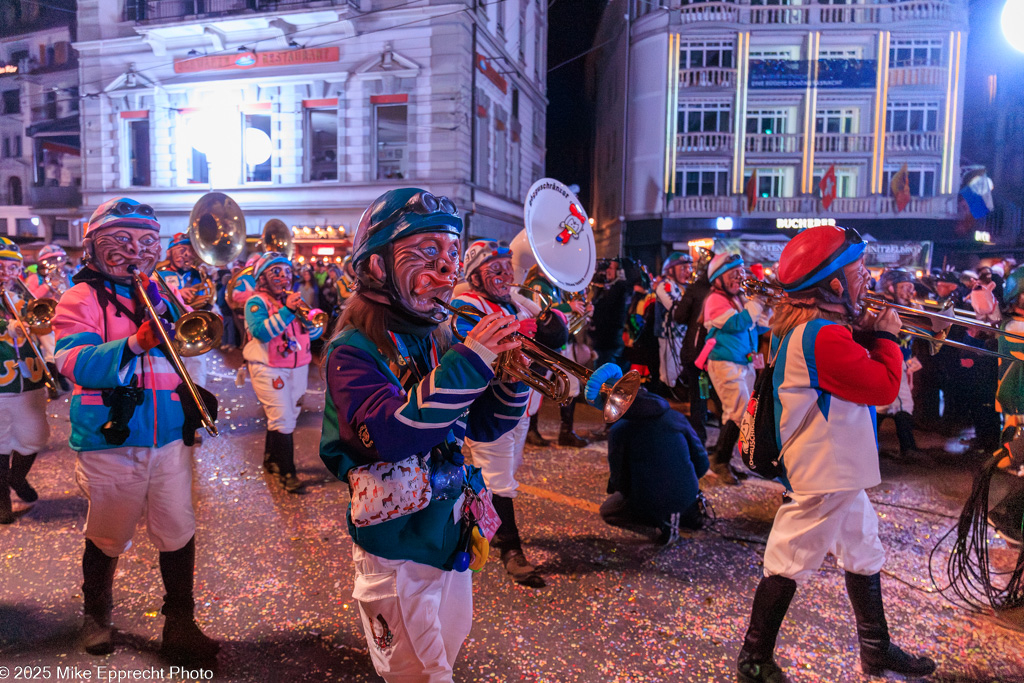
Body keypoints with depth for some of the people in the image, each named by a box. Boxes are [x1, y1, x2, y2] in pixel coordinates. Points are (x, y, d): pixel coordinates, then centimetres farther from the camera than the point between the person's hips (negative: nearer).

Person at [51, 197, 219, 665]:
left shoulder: (162, 293, 12)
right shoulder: (83, 298, -3)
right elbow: (72, 362, -18)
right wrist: (134, 344, -31)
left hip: (169, 437, 3)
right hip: (110, 441, -3)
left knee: (179, 533, 5)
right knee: (107, 538, 14)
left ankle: (180, 625, 22)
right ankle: (96, 615, 40)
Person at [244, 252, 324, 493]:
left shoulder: (295, 299, 10)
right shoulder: (256, 302, -7)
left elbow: (314, 333, 6)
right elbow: (261, 332, -25)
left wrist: (313, 319, -16)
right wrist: (287, 310, -29)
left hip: (298, 366, 6)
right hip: (268, 368, -6)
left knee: (288, 416, 12)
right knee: (282, 419, -10)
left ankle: (271, 460, 31)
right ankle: (287, 472, -1)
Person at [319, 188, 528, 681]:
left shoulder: (437, 339, 2)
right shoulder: (353, 350, -18)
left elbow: (482, 426, 6)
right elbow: (388, 433, -34)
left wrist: (512, 377, -13)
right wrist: (469, 361, -36)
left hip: (453, 539, 7)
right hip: (397, 551, -7)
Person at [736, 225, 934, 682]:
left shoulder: (810, 326, 8)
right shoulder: (824, 336, -25)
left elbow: (860, 373, 17)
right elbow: (884, 386, -23)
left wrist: (870, 335, 2)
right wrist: (885, 336, -8)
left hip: (840, 469, 11)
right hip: (823, 474, -11)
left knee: (863, 556, 23)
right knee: (790, 566, 1)